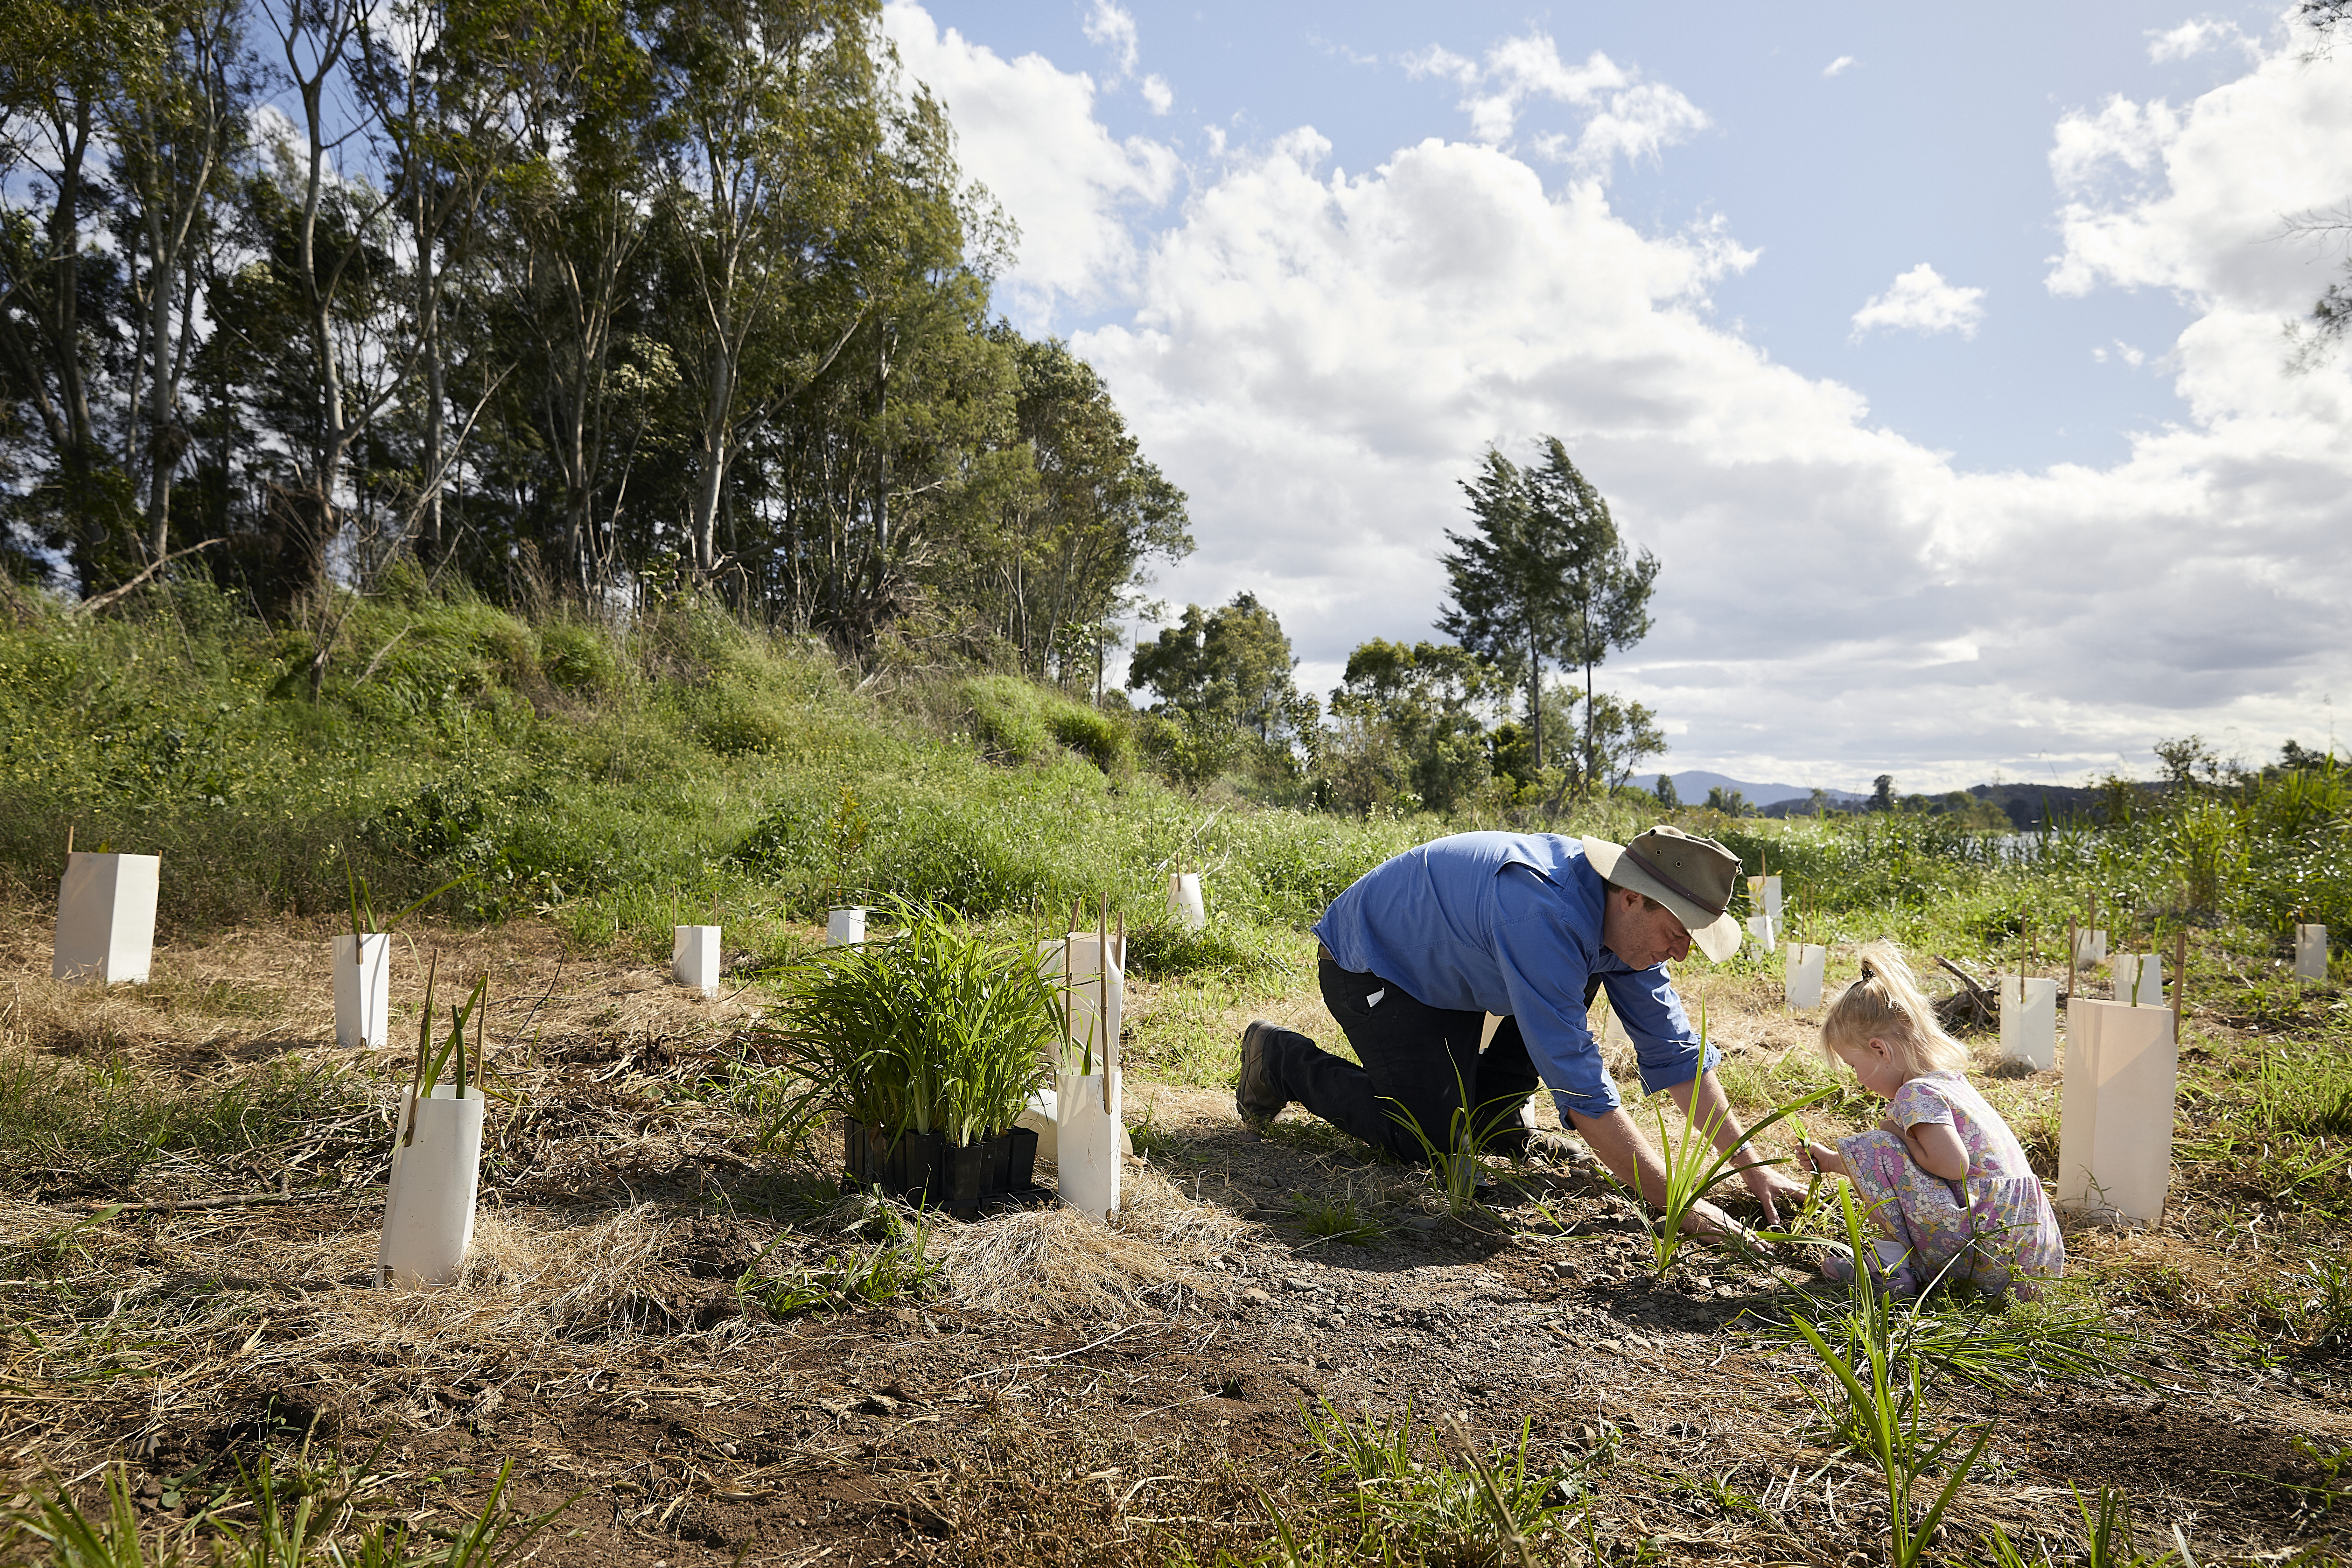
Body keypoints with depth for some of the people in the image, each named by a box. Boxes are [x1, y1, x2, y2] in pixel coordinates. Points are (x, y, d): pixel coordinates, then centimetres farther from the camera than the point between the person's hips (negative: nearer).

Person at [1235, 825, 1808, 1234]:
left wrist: (1751, 1167, -5)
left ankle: (1490, 1105, 10)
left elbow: (1675, 1052, -2)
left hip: (1454, 960, 9)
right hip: (1368, 963, -9)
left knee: (1586, 973, -3)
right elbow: (1581, 1086, -38)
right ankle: (1283, 1059, 5)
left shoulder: (1628, 921, -11)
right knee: (1432, 1141, -12)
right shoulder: (1545, 918, -38)